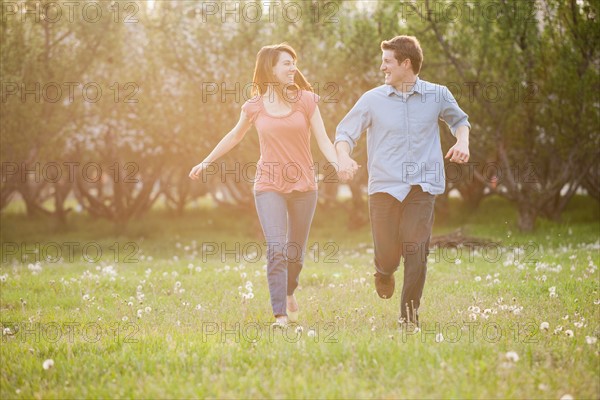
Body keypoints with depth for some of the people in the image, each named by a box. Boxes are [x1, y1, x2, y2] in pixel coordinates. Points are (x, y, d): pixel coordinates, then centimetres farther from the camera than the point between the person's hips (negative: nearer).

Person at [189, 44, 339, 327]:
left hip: (303, 186, 1)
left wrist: (338, 165, -23)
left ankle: (289, 292, 42)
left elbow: (323, 140, -4)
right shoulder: (254, 107, 1)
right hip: (269, 187, -1)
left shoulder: (306, 100, 0)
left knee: (296, 250, 11)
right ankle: (280, 315, -13)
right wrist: (206, 162, 24)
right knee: (276, 249, -15)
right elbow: (235, 136, 18)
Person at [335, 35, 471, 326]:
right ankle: (384, 273, 39)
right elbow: (345, 132, 6)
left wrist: (462, 141, 2)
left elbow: (459, 119, 24)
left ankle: (410, 313, 1)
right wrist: (343, 157, -15)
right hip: (384, 186, 0)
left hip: (422, 185, 0)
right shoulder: (372, 100, 2)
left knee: (416, 249, -13)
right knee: (387, 255, 0)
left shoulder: (437, 95, 5)